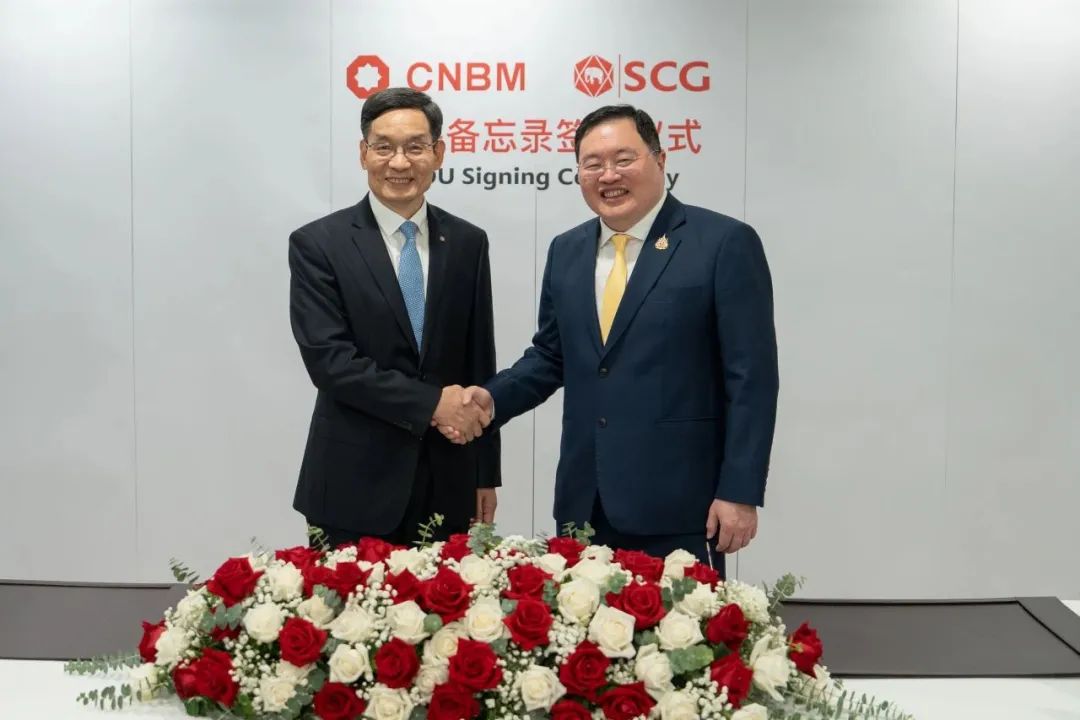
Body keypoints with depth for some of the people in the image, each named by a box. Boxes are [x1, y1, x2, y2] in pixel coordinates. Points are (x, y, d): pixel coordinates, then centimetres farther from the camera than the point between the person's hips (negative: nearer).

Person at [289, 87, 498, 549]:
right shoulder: (318, 244, -4)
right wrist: (430, 403, -17)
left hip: (447, 487, 3)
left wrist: (485, 473, 8)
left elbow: (480, 365, 9)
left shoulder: (468, 243, 6)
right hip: (354, 488, -3)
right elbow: (327, 359, -13)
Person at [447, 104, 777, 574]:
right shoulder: (566, 251, 11)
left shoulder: (724, 243, -7)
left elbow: (751, 377, -9)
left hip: (677, 501, -5)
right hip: (583, 501, 5)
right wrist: (494, 397, -1)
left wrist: (739, 492, -13)